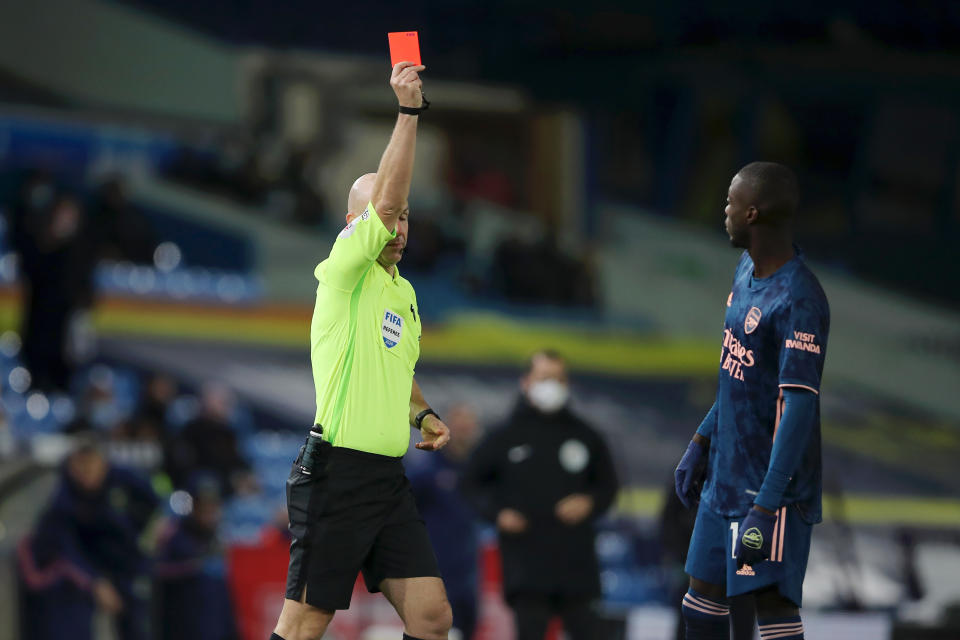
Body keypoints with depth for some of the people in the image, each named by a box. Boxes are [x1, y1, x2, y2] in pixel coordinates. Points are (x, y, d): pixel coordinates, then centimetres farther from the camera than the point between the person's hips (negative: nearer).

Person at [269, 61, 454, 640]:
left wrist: (423, 414, 15)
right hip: (336, 473, -8)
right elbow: (384, 199, -21)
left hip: (388, 477, 8)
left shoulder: (403, 292, 19)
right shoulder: (344, 273, -6)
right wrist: (409, 109, -26)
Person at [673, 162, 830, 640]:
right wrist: (701, 442, 22)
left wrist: (766, 507, -29)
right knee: (702, 598, 15)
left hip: (772, 487, -9)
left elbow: (799, 409, -26)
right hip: (726, 476, 9)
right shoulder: (747, 273, 7)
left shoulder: (799, 301, -23)